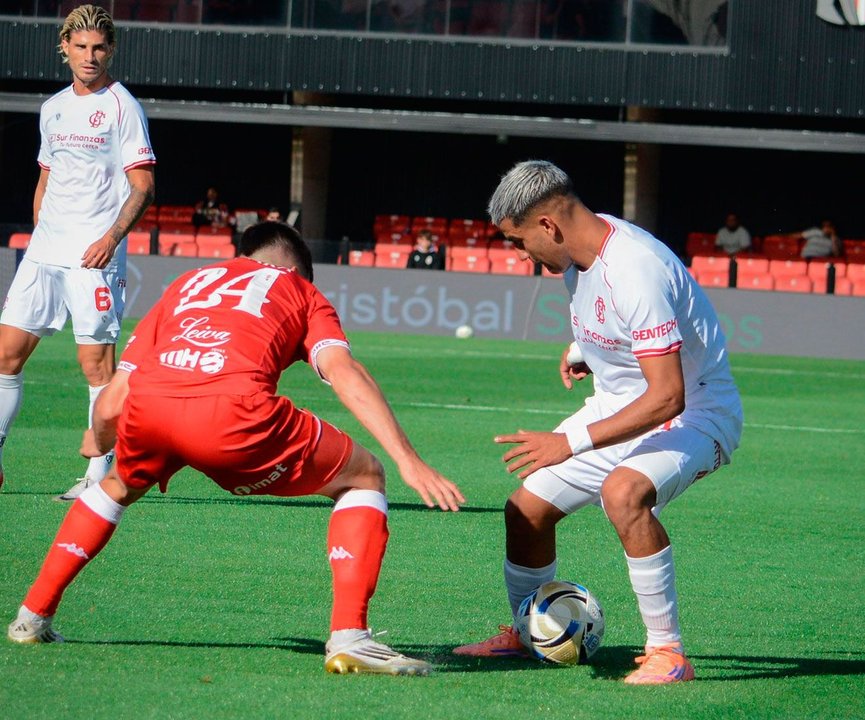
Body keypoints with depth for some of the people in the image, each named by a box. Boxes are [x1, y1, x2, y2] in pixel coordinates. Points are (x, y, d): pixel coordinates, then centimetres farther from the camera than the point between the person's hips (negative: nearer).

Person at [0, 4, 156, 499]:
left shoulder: (122, 107, -3)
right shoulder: (53, 108, 16)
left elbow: (144, 186, -8)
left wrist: (112, 236, -20)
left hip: (95, 257, -6)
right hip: (44, 252, 6)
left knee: (96, 361, -6)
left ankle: (99, 475, -2)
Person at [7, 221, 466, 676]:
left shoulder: (187, 284, 37)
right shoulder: (299, 290, 29)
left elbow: (111, 407, 29)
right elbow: (342, 370, 7)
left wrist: (98, 443, 52)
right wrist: (408, 461, 0)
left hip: (148, 404, 4)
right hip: (233, 410, -4)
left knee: (121, 483, 39)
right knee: (363, 477, 17)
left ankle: (33, 615, 39)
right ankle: (348, 637, 1)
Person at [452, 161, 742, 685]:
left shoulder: (635, 271, -31)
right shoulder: (577, 254, -1)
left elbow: (666, 398, -34)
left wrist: (571, 442, -32)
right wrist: (584, 351, 7)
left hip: (695, 411, -9)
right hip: (619, 404, 9)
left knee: (623, 492, -37)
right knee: (527, 508, 7)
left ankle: (668, 652, -27)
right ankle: (525, 636, 32)